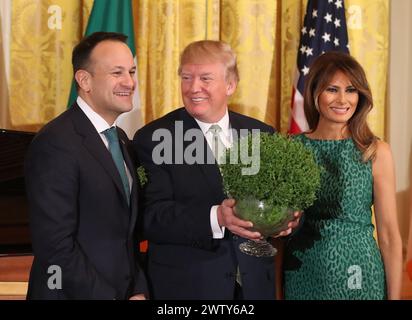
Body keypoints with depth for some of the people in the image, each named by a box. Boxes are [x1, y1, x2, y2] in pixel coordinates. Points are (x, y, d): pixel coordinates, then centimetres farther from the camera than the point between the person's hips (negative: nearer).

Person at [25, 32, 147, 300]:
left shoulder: (120, 139, 9)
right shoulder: (55, 143, -18)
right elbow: (55, 246, -22)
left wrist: (138, 290, 0)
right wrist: (107, 296, -18)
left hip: (126, 291, 8)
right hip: (73, 293, -7)